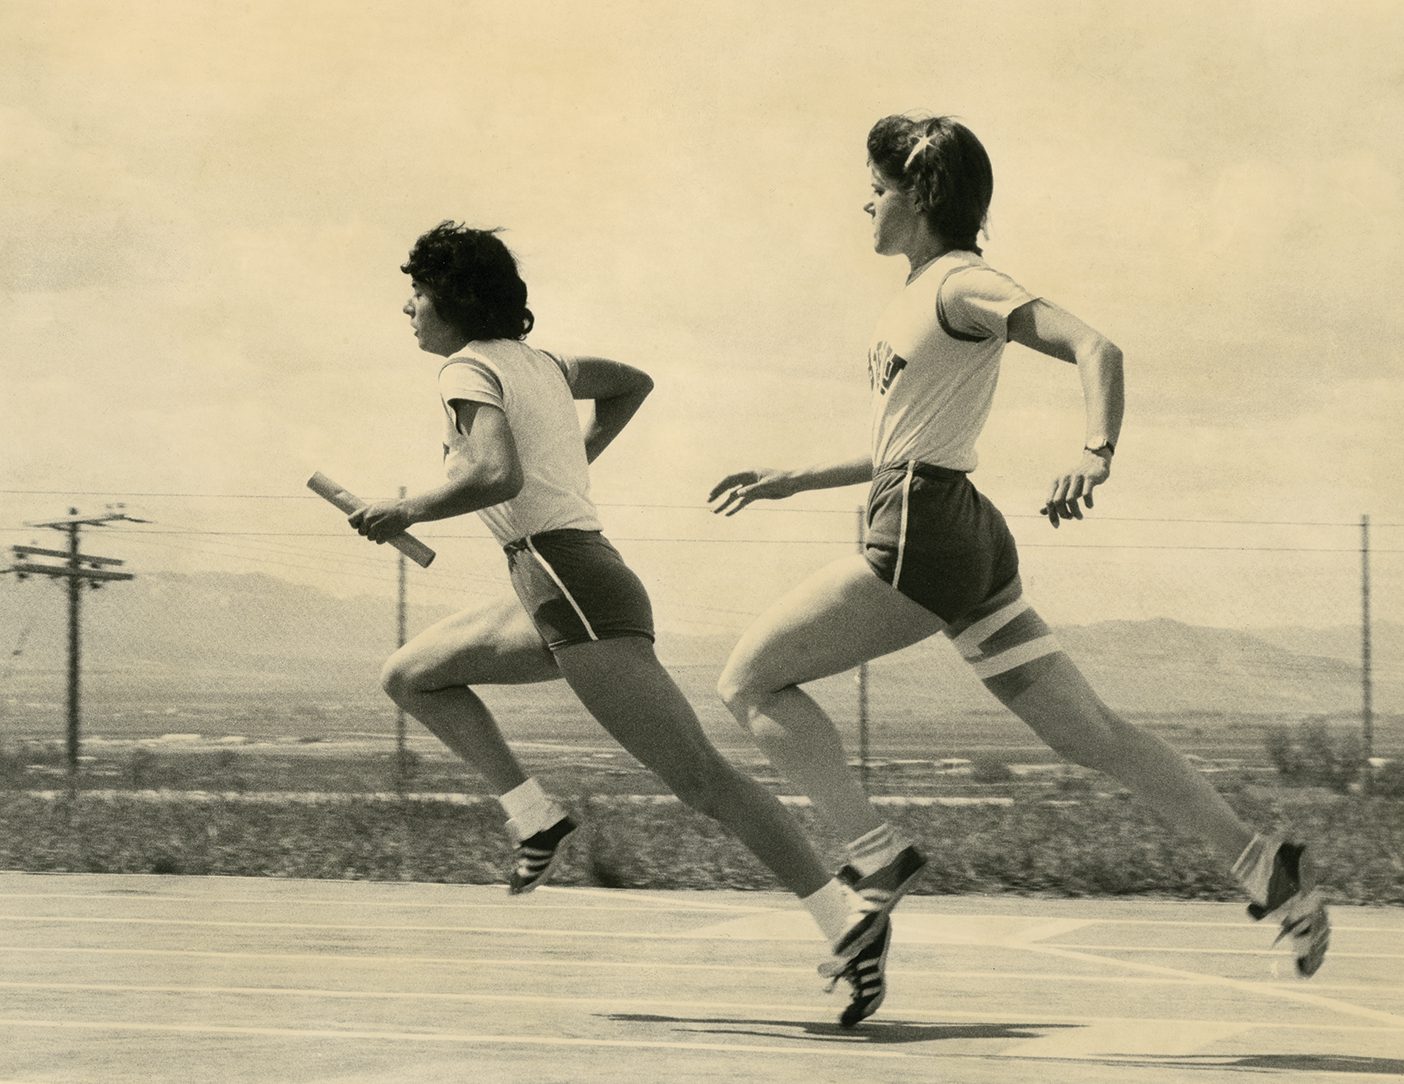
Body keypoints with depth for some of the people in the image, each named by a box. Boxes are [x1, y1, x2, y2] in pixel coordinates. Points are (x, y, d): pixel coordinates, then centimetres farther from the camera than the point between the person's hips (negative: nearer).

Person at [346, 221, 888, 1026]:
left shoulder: (470, 369, -4)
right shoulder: (538, 363, 22)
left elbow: (497, 476, -21)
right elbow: (634, 382, 39)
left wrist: (406, 512, -7)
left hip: (571, 583, -10)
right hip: (555, 594, 10)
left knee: (699, 777, -16)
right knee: (412, 675, 18)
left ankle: (849, 918, -22)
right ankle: (535, 816, 7)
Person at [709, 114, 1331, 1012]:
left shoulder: (960, 285, -7)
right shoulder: (926, 295, 21)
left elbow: (1095, 349, -21)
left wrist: (1096, 453, -38)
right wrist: (792, 482, 30)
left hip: (921, 542, -10)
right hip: (969, 539, 10)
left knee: (750, 680, -3)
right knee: (1089, 733, 7)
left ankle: (877, 856, -10)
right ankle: (1267, 869, 3)